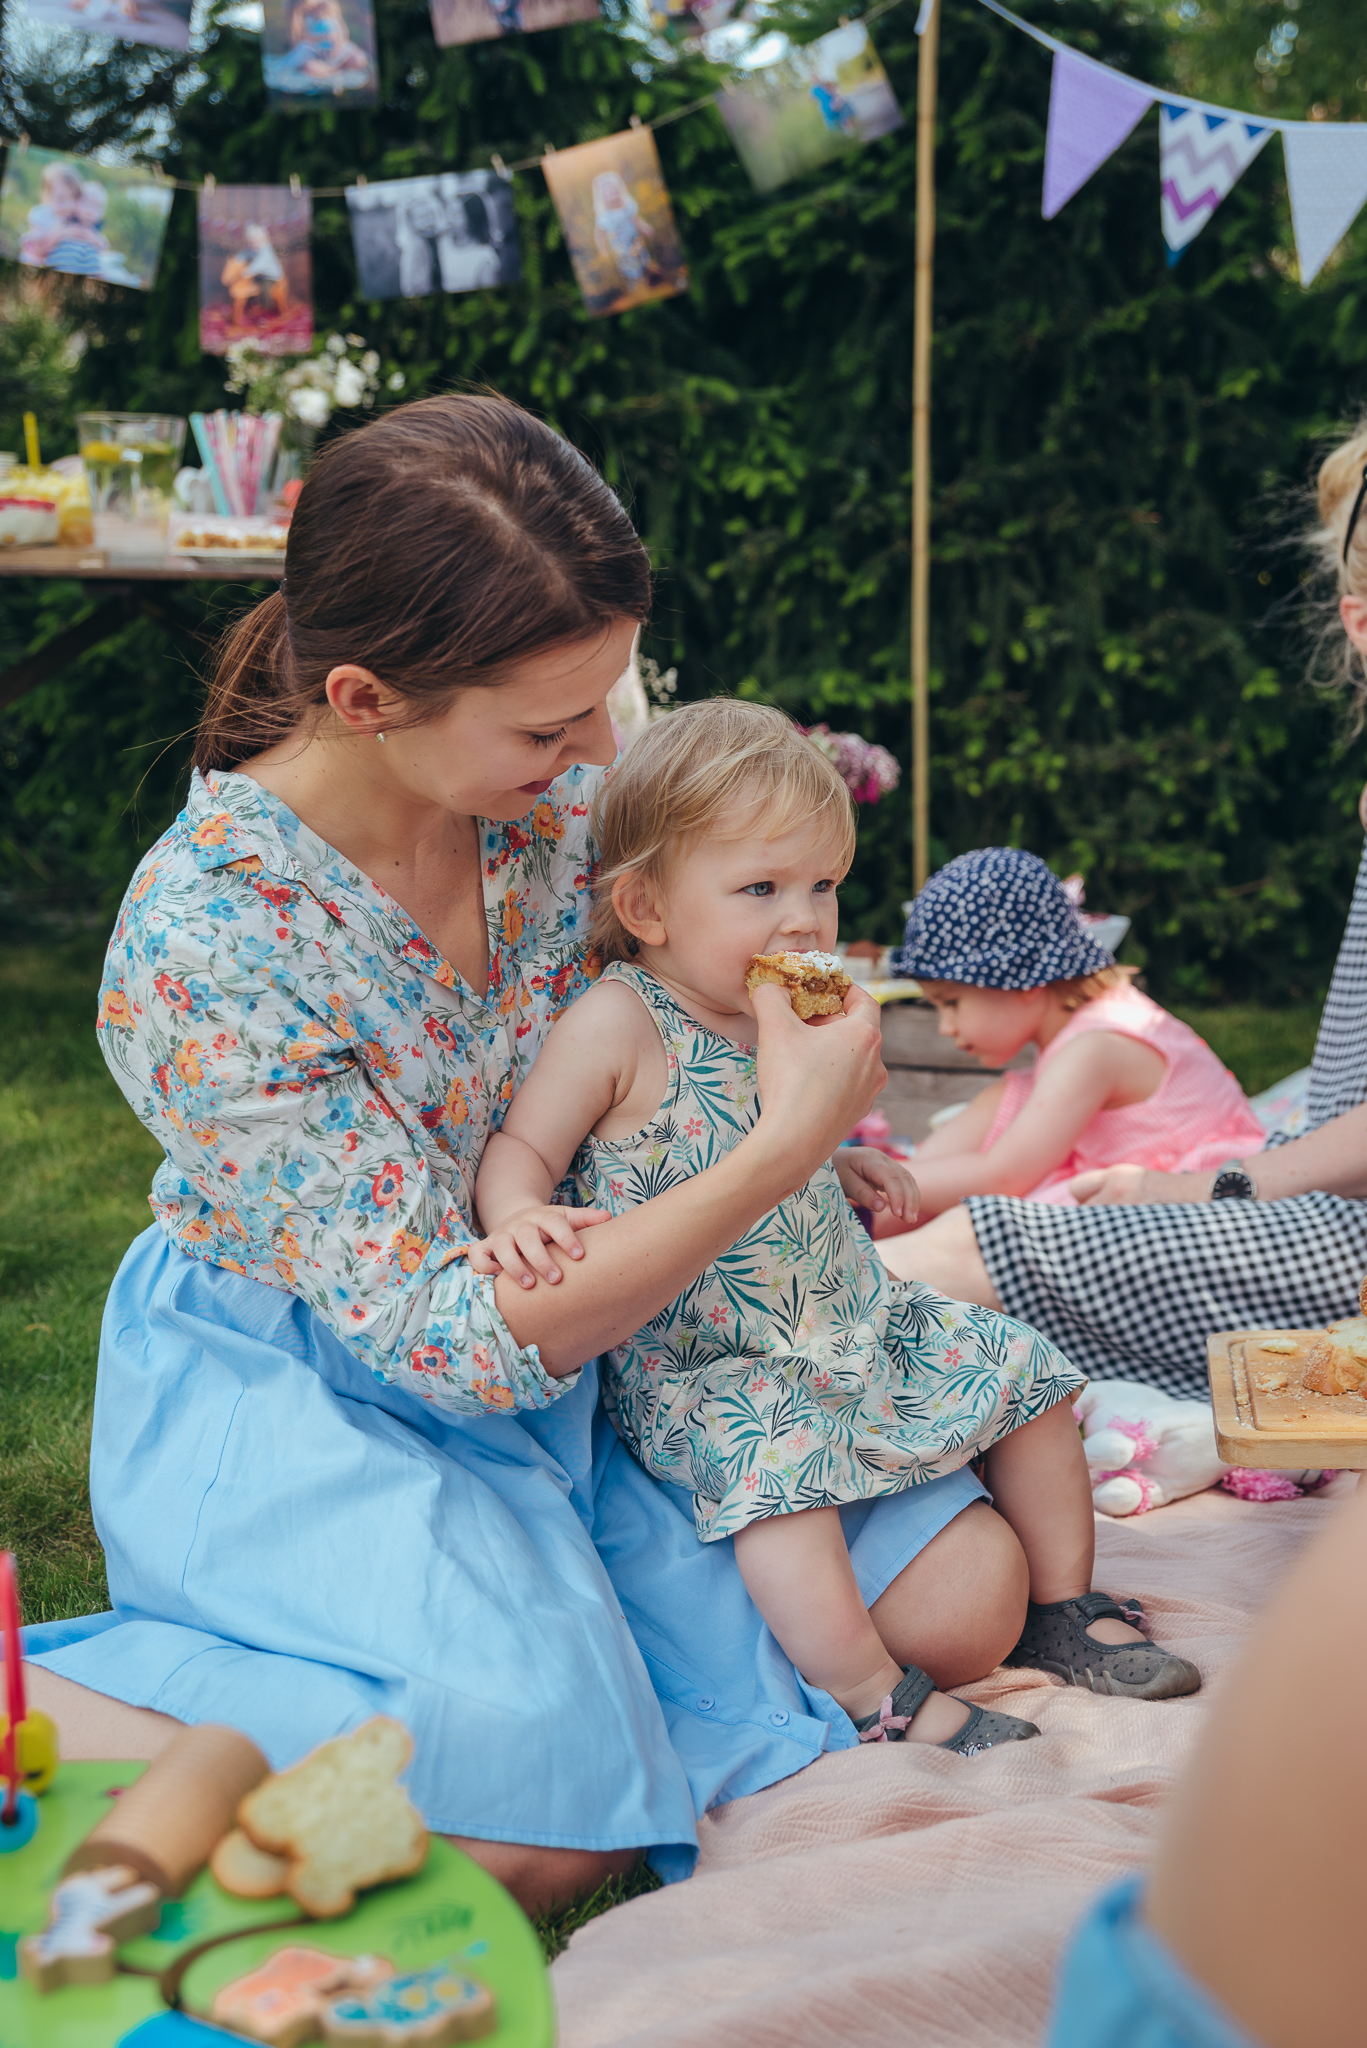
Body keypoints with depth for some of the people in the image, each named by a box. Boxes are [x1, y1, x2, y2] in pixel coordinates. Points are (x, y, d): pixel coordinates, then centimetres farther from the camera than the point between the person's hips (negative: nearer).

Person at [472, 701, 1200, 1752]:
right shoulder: (617, 1024, -17)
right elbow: (518, 1150, -17)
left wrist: (835, 1163, 9)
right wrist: (520, 1219, -37)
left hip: (856, 1313, 8)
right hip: (702, 1361, -8)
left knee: (1021, 1372, 8)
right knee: (777, 1454, -35)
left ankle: (1063, 1610, 24)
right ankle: (879, 1698, -21)